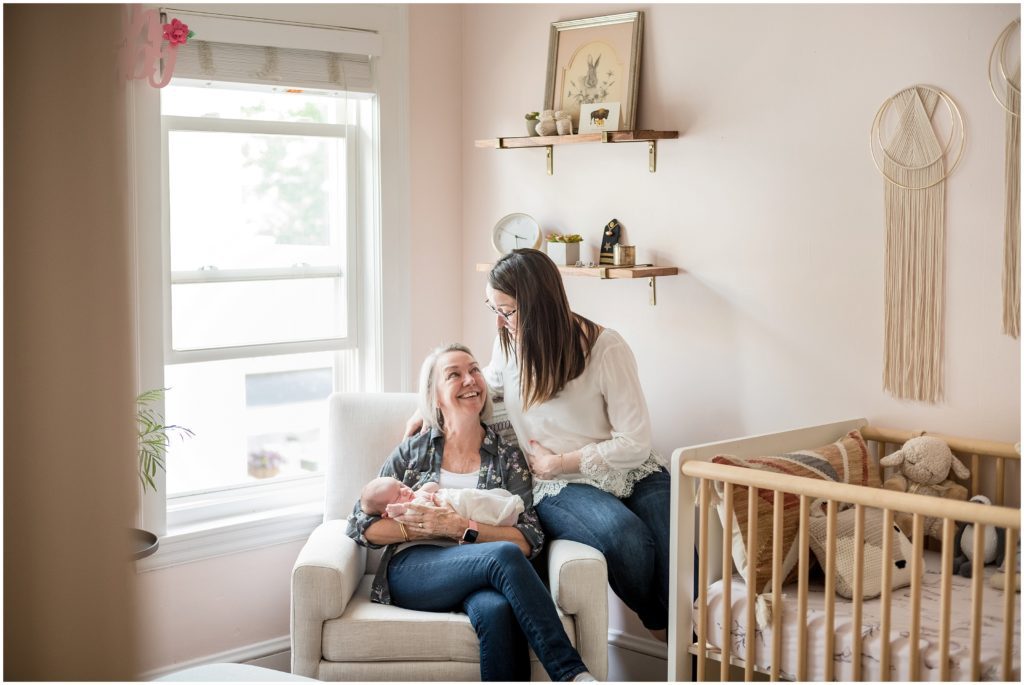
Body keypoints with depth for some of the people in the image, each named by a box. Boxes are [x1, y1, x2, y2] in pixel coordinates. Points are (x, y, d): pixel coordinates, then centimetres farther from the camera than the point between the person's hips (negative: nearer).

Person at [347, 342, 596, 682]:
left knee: (496, 609, -40)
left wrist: (461, 527, -10)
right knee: (503, 555, -34)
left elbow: (529, 540, 3)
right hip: (413, 571, -1)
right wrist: (421, 527, -5)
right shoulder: (412, 451, 17)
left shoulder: (509, 459, 17)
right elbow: (361, 525, 10)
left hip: (479, 579, 1)